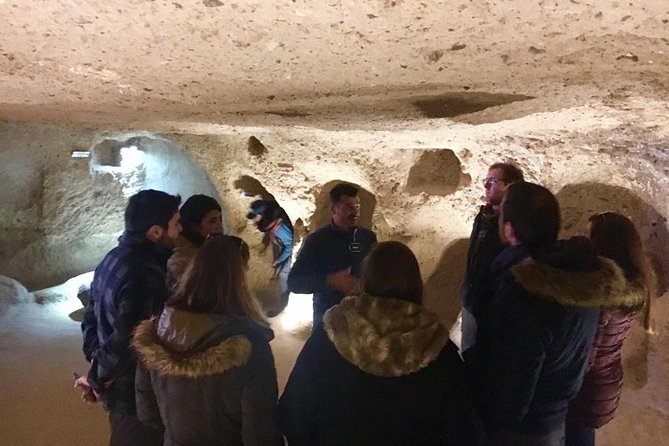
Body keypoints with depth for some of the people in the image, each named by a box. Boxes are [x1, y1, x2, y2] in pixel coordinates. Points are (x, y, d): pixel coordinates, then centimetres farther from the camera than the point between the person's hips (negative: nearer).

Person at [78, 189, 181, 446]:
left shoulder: (113, 259, 1)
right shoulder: (145, 275, -30)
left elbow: (92, 319, 8)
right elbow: (127, 341, -33)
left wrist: (96, 362, 6)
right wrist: (97, 379, -16)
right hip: (139, 394, -8)